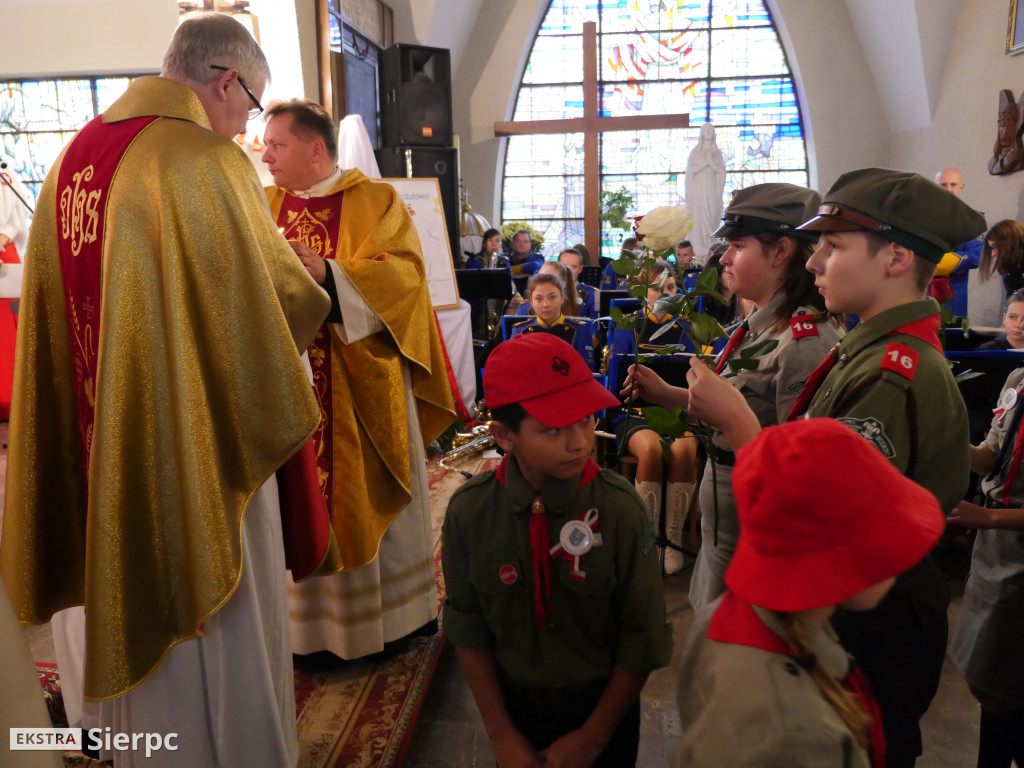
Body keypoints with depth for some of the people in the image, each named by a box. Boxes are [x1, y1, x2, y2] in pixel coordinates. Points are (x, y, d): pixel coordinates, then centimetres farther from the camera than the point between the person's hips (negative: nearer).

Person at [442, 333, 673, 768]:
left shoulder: (619, 508, -23)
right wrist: (500, 732, -4)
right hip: (514, 704, 1)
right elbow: (467, 626, -7)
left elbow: (644, 636, -14)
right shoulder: (470, 511, -19)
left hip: (603, 707, -1)